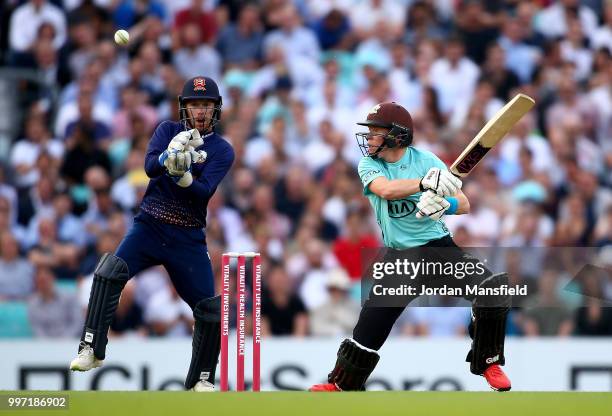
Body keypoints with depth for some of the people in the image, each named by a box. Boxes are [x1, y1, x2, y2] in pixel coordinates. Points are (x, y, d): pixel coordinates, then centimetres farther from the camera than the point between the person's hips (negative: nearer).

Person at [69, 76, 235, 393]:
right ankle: (91, 348, -20)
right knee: (110, 270, -26)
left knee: (211, 308, -3)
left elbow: (203, 192, -13)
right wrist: (168, 156, -34)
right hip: (149, 226, -1)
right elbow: (150, 165, -13)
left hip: (189, 239, 1)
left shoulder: (222, 151, 1)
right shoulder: (169, 130, 5)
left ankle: (201, 379, 17)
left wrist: (183, 175, -33)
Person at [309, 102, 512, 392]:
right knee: (371, 321, -4)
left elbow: (464, 205, -8)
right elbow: (385, 189, -26)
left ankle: (488, 362, -2)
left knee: (492, 288, -20)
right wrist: (425, 183, -43)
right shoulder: (369, 164, -2)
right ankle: (342, 384, 16)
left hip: (438, 245, -1)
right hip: (399, 256, 1)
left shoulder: (426, 161, -5)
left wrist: (444, 204, -32)